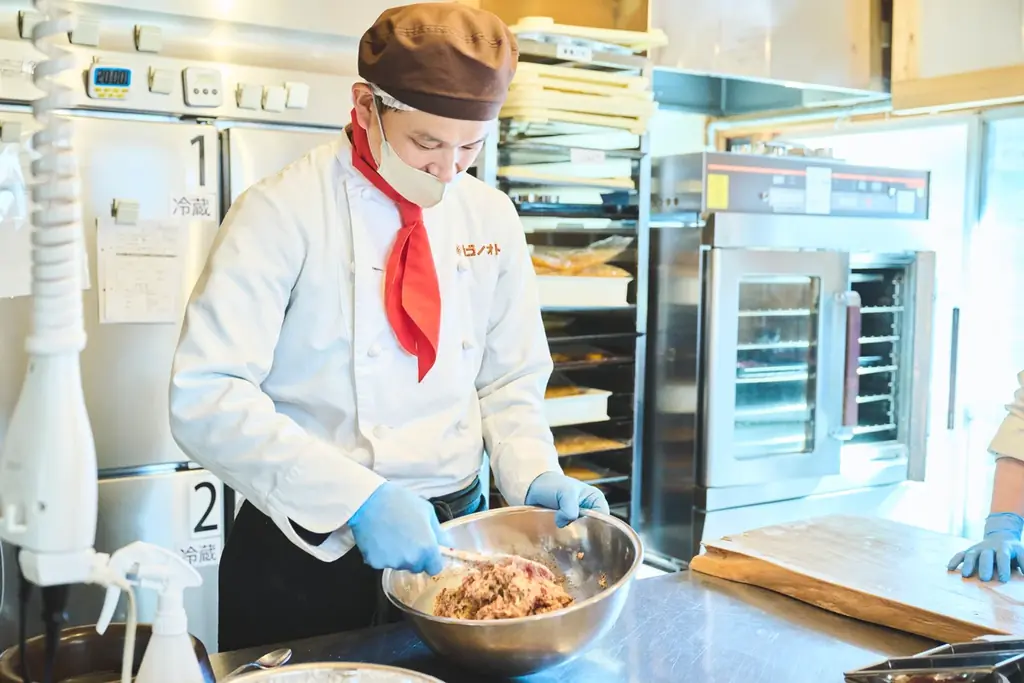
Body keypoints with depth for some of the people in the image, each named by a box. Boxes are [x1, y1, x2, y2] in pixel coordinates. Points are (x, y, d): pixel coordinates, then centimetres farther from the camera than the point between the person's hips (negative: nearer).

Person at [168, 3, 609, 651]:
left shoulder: (492, 219, 0)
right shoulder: (283, 212, -15)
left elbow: (509, 379, 9)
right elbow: (206, 397, -21)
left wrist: (533, 475, -9)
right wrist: (358, 498, -29)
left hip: (448, 540, 4)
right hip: (308, 554, -4)